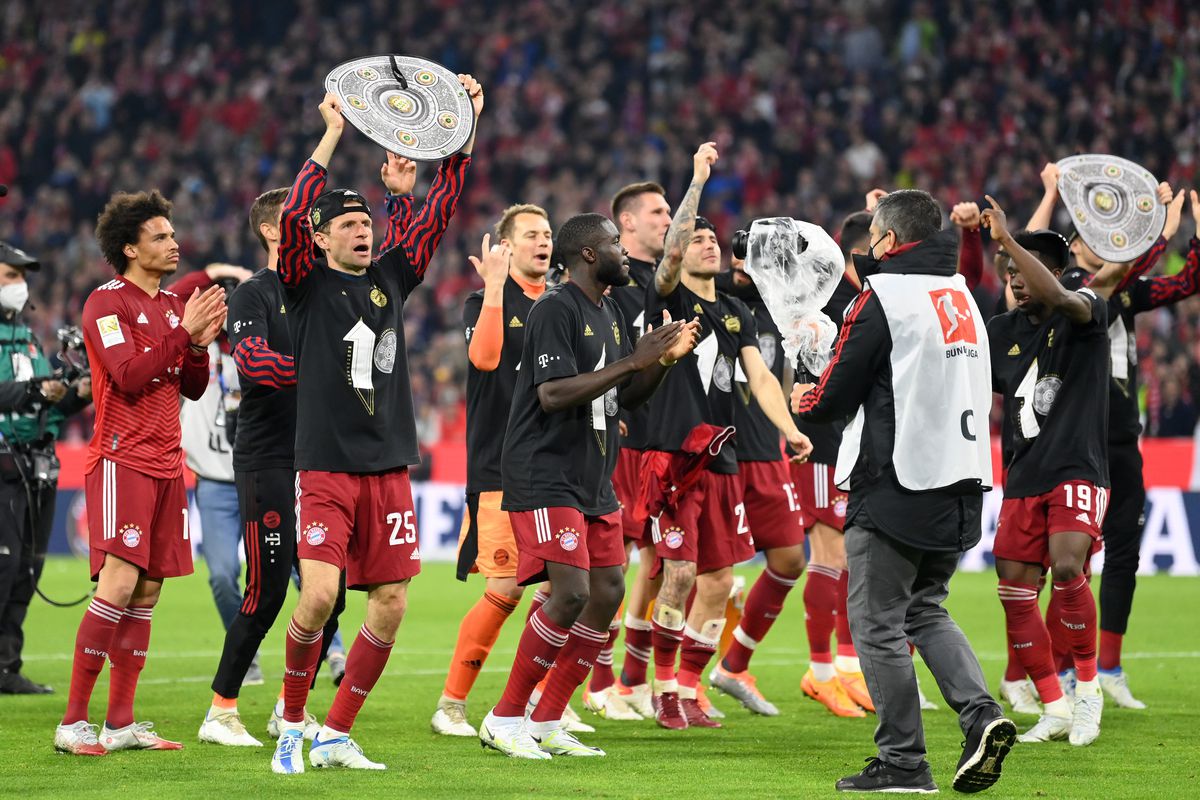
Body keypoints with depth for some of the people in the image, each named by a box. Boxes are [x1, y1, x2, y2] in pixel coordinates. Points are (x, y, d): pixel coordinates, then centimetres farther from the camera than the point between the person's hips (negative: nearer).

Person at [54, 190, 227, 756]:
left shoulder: (173, 305, 16)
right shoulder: (106, 303, -6)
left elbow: (192, 388, 17)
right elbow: (129, 376, -17)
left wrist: (201, 343, 0)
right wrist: (183, 332, -15)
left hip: (166, 464, 8)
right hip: (121, 460, -8)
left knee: (148, 590, 6)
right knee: (119, 583, -16)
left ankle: (121, 724, 9)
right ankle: (73, 723, -13)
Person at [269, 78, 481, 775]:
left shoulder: (391, 278, 13)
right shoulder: (308, 285, 1)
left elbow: (440, 210, 10)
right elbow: (293, 214, -15)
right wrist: (332, 135, -20)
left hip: (389, 467, 5)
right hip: (326, 467, -5)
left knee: (391, 603, 0)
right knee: (319, 595, -16)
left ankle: (336, 735, 10)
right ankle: (292, 722, 5)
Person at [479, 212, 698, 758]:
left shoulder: (609, 313, 15)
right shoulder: (556, 309, -14)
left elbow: (623, 397, 22)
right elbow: (554, 395, -24)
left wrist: (664, 360, 4)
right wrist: (633, 361, -22)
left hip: (594, 482, 9)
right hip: (545, 480, -9)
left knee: (608, 591, 4)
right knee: (571, 592, -17)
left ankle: (546, 724, 12)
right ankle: (504, 720, -6)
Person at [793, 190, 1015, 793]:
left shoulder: (884, 297, -10)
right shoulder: (960, 294, 13)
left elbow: (835, 397, -9)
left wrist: (803, 401, 14)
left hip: (897, 490, -8)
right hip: (962, 485, 8)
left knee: (878, 624, 2)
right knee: (925, 610, 20)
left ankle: (902, 762, 2)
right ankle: (981, 716, -1)